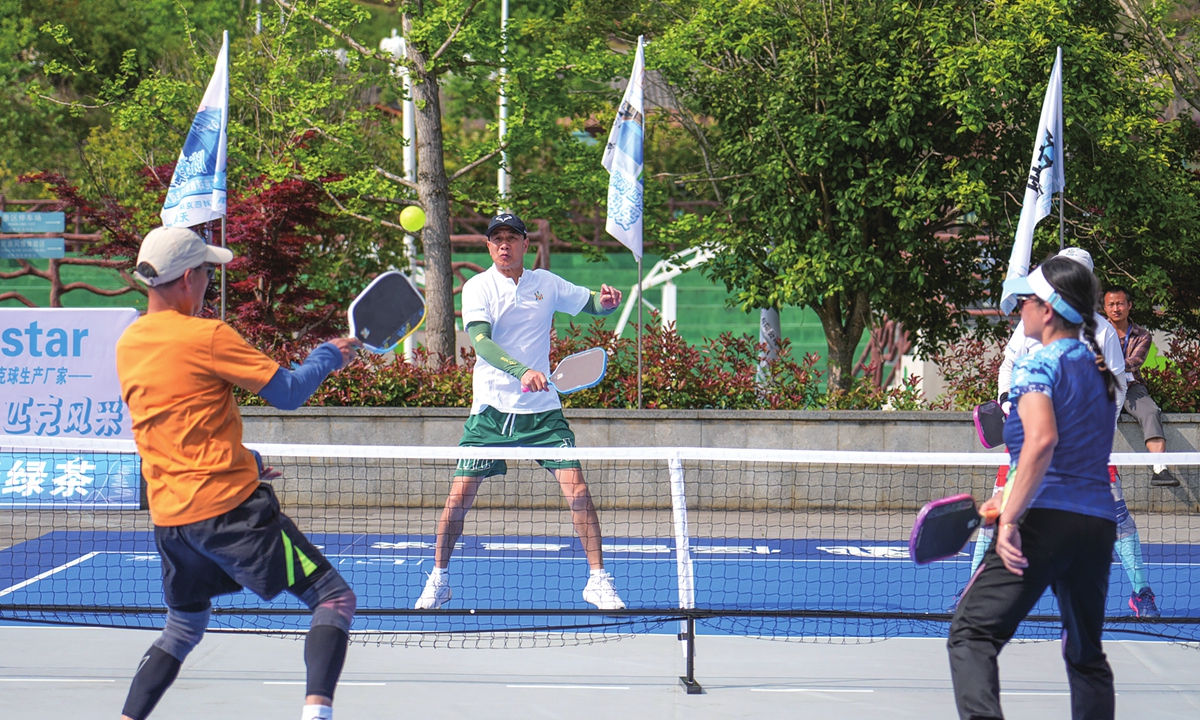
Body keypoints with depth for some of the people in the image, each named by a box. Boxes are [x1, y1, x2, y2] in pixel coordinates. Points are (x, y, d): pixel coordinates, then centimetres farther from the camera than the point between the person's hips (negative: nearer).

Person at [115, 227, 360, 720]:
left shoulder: (128, 345, 11)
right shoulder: (206, 336, -12)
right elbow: (288, 393, -10)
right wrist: (329, 355, 8)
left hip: (168, 516, 7)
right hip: (230, 508, -7)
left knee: (184, 626, 26)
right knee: (335, 599, -3)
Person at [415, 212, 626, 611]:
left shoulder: (546, 283, 5)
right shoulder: (477, 287, -5)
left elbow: (593, 303, 18)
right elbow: (481, 342, -20)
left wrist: (607, 300, -8)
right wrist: (522, 372, -36)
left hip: (542, 410, 2)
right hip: (491, 409, -2)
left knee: (577, 491, -9)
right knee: (460, 495, -3)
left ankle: (598, 580, 2)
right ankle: (438, 580, 16)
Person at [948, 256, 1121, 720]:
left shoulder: (1037, 365, -7)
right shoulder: (1097, 367, 16)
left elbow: (1042, 441, -23)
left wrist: (1010, 519, -23)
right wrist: (1012, 498, 26)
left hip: (1047, 520, -7)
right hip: (1100, 522, 8)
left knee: (972, 635, -9)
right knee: (1086, 653, 18)